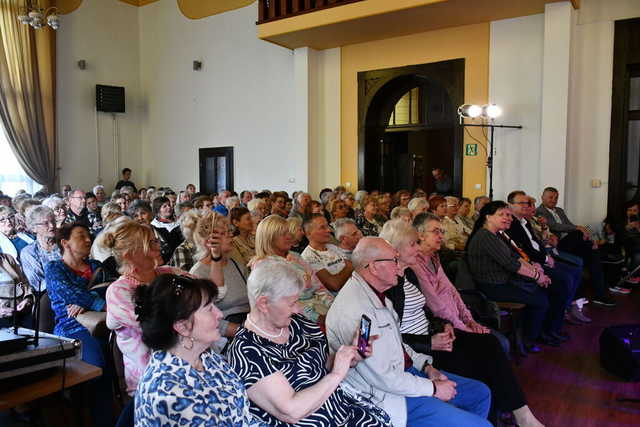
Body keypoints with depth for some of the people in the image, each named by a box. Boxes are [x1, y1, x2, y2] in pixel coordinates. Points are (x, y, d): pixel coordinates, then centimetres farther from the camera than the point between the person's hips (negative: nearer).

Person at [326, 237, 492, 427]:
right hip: (387, 396, -10)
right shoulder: (356, 309, -28)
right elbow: (384, 378, -25)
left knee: (481, 393, 15)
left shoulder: (375, 294, 4)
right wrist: (433, 389, -13)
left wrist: (426, 366, 5)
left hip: (405, 370, 10)